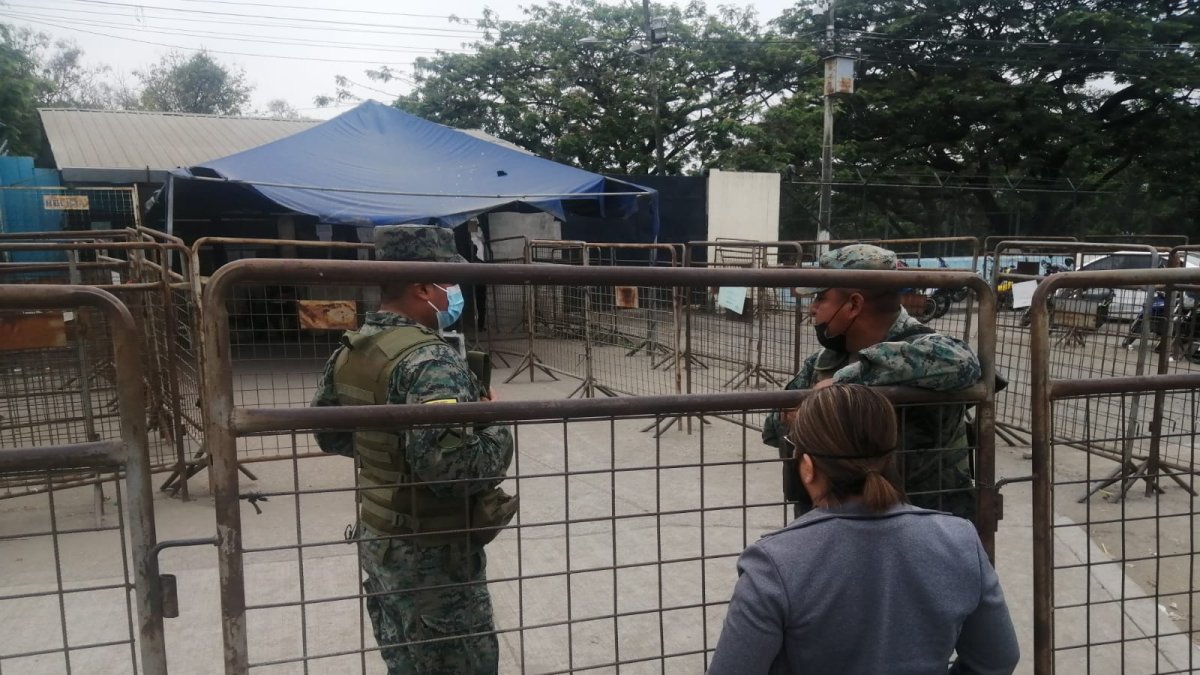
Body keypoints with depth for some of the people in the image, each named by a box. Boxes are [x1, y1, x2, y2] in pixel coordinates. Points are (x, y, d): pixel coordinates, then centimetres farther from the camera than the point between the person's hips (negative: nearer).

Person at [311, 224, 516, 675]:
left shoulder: (350, 351, 3)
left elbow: (329, 433, 16)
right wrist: (497, 428, -17)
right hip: (431, 552, -9)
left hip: (377, 538, 9)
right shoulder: (430, 360, -26)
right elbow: (454, 466, -35)